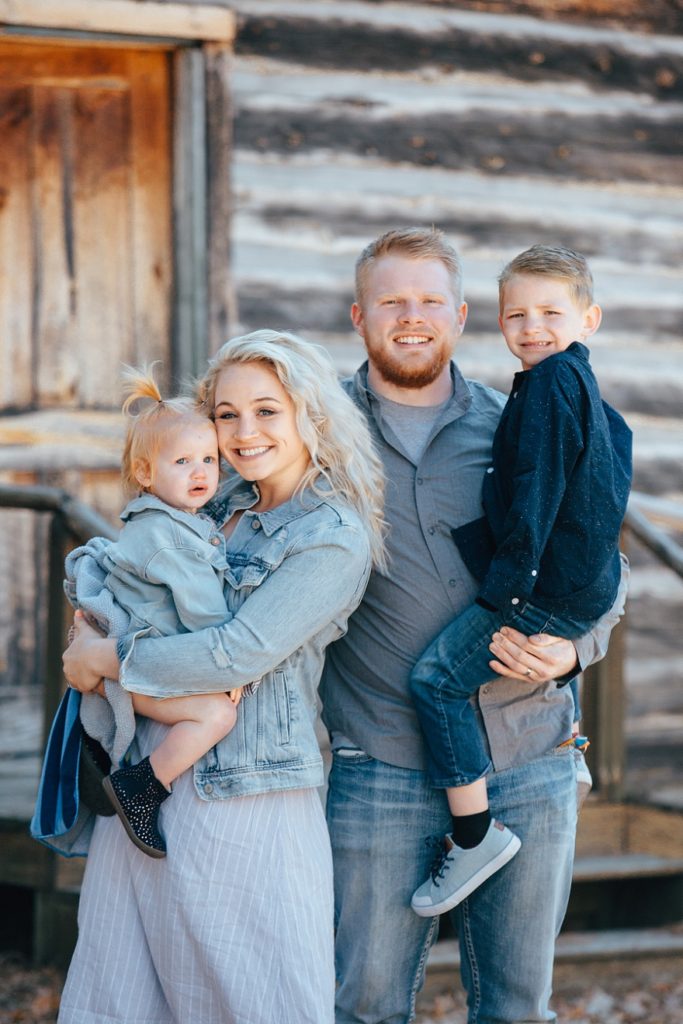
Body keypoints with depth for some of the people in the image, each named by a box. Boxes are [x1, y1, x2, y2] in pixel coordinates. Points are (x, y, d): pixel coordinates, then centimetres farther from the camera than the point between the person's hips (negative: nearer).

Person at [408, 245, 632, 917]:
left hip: (549, 585, -10)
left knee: (438, 675, -11)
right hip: (591, 580, 10)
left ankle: (474, 833, -11)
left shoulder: (550, 381, -12)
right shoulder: (589, 391, 19)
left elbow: (537, 487, -19)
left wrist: (510, 575, -19)